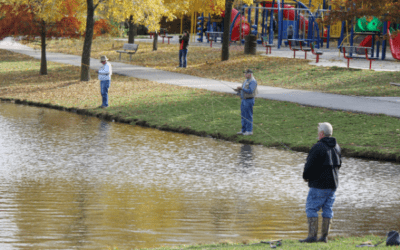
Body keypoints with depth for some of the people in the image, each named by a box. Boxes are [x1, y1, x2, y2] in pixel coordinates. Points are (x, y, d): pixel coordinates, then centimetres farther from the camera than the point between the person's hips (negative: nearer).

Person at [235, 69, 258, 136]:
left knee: (248, 116, -5)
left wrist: (242, 88, -27)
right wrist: (238, 90, 2)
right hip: (244, 100, 9)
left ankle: (249, 131, 0)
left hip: (249, 100, -9)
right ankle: (243, 130, 16)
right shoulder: (246, 81, 16)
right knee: (243, 116, 11)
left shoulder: (253, 81, -14)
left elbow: (250, 91, -25)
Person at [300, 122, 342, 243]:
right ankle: (325, 236, 9)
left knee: (311, 208, -2)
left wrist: (306, 177, 3)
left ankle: (312, 236, -7)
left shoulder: (318, 147, -17)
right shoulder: (336, 147, 10)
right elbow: (338, 164, 20)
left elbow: (310, 165, -15)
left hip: (319, 184, -8)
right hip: (333, 183, 8)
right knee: (327, 209, 10)